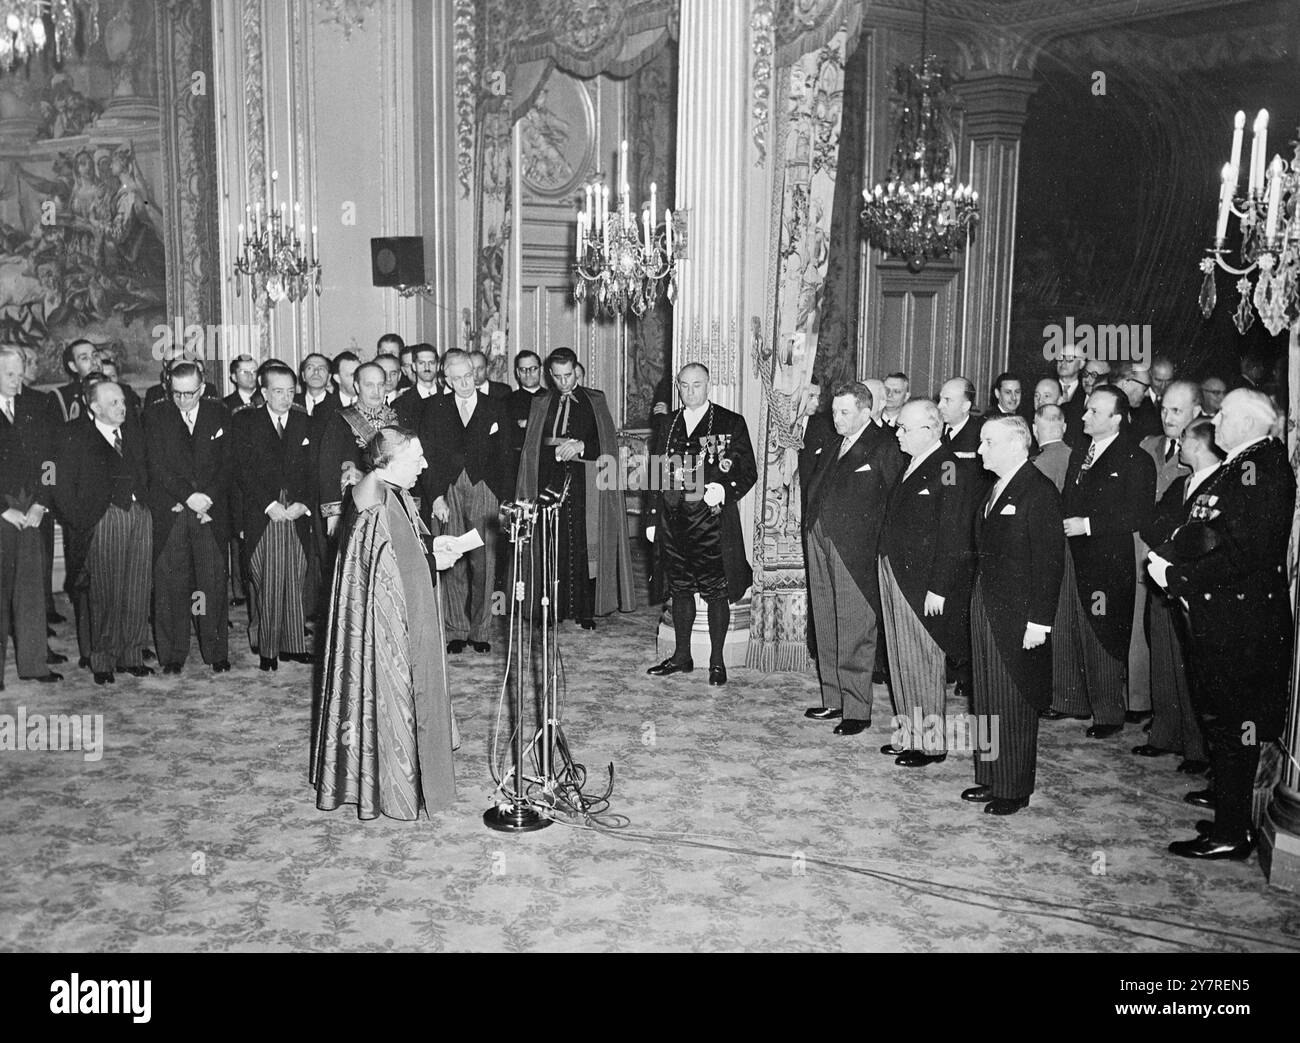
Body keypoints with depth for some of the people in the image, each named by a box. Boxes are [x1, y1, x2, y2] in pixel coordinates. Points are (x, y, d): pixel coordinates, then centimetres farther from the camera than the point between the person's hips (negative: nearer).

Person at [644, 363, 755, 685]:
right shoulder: (667, 424, 12)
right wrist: (652, 518, 9)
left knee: (716, 592, 1)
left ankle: (717, 661, 12)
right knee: (680, 588, 11)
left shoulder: (731, 423, 1)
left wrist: (725, 490, -20)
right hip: (673, 520, 4)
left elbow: (749, 472, -1)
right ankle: (681, 656, 23)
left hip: (713, 519, -4)